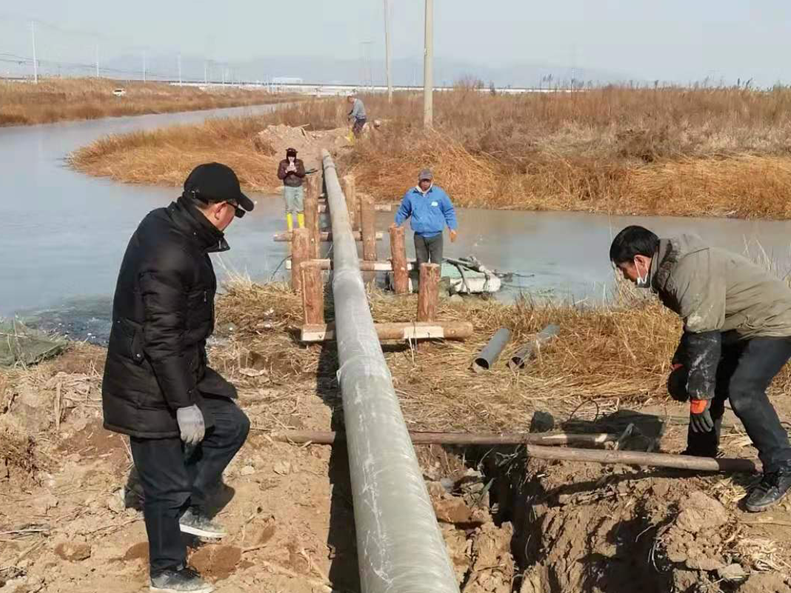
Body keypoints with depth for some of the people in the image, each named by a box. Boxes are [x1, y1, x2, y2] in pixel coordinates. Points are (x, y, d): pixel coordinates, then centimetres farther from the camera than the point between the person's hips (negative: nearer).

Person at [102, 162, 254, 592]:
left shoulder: (164, 223, 1)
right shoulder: (170, 256, -30)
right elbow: (162, 339, -28)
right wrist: (184, 404, -21)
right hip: (151, 391, -10)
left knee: (231, 425, 19)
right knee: (166, 484, 6)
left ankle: (188, 507, 31)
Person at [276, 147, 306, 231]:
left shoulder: (299, 162, -2)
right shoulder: (283, 163, -7)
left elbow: (303, 174, -9)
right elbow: (280, 176, -10)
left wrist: (295, 170, -26)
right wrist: (286, 171, -27)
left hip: (299, 187, 2)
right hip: (288, 188, -2)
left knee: (300, 208, 6)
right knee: (289, 208, -3)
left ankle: (302, 226, 14)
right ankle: (290, 227, 1)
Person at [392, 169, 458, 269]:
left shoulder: (439, 193, -4)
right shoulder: (410, 194, 0)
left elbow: (449, 211, 3)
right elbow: (403, 211, 16)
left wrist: (452, 228, -1)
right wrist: (396, 223, 12)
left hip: (436, 235, -2)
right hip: (419, 236, 2)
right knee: (421, 264, 9)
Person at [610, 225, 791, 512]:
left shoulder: (690, 272, -30)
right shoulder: (673, 266, 4)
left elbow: (703, 338, -30)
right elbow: (695, 327, 15)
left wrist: (699, 396, -25)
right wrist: (680, 366, 9)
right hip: (741, 326, 10)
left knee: (743, 393, -22)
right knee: (710, 386, 10)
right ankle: (699, 456, 24)